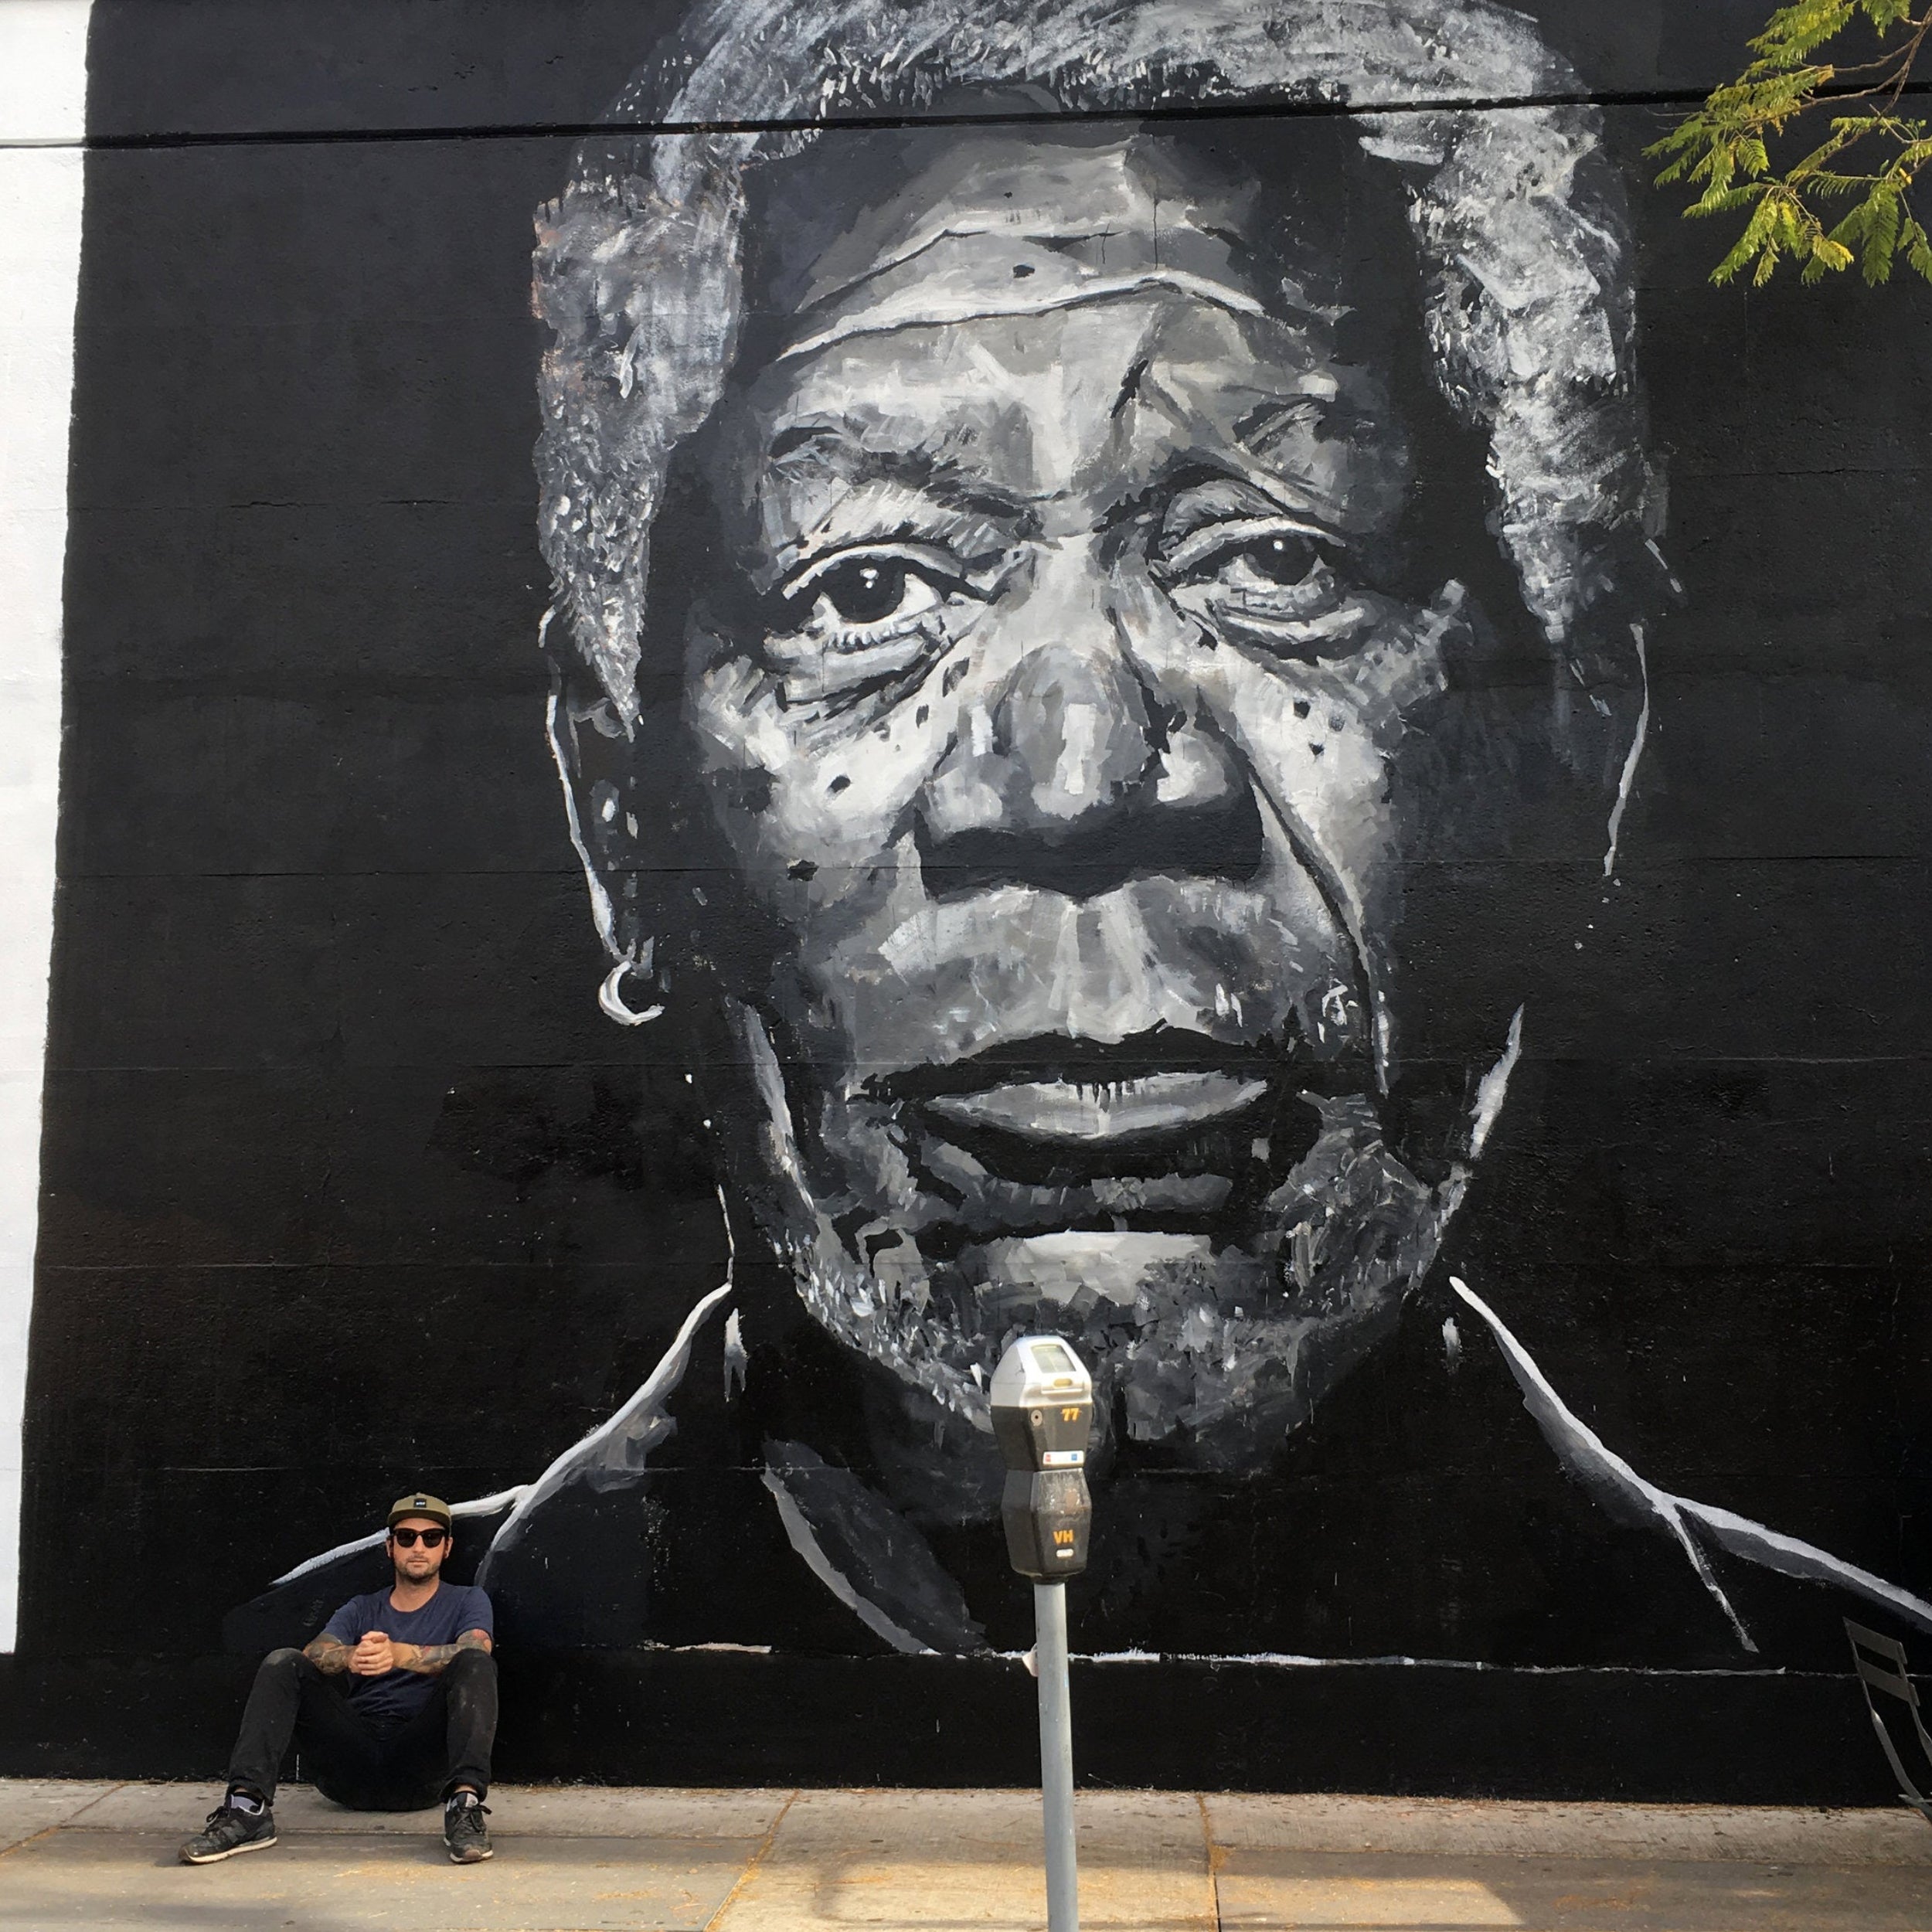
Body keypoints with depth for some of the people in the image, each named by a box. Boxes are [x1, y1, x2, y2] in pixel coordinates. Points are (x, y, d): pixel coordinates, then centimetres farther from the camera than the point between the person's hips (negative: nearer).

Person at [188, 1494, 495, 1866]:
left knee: (476, 1663, -25)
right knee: (283, 1663, -12)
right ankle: (247, 1807, -28)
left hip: (423, 1766, -3)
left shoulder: (467, 1601, 13)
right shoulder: (361, 1610, 20)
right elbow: (314, 1655, -2)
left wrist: (399, 1654, -30)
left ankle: (464, 1803, -42)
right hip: (353, 1761, 3)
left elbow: (476, 1650, -12)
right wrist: (351, 1658, -28)